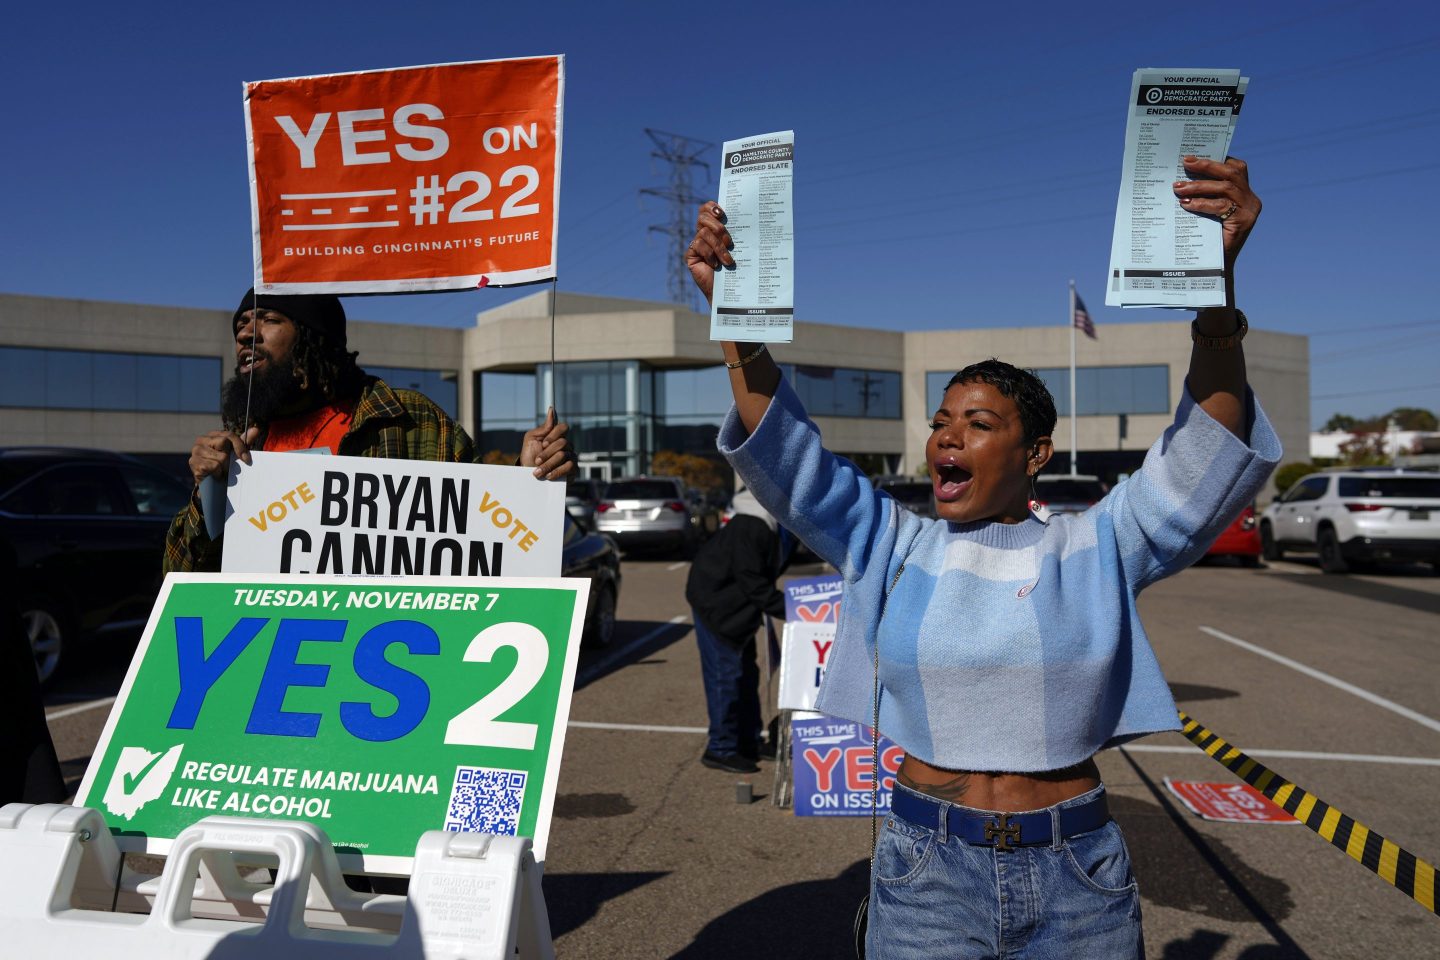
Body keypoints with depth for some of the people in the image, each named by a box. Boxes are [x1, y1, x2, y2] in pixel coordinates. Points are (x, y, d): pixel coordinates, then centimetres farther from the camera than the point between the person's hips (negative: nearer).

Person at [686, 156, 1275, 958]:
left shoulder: (1097, 550, -3)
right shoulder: (893, 545, -1)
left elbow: (1211, 457, -15)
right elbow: (785, 457, -8)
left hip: (1078, 878, 0)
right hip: (925, 871, 1)